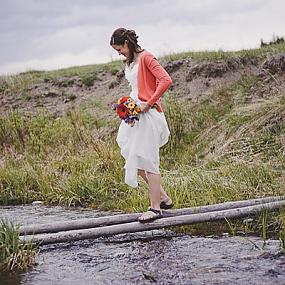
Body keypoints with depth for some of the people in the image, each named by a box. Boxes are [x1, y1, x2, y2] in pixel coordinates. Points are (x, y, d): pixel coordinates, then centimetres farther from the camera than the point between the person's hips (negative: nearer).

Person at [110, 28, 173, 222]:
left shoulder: (146, 58, -10)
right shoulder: (130, 63, 17)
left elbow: (166, 81, -21)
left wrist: (149, 103, -19)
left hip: (148, 115, -10)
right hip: (134, 115, 10)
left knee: (146, 160, -7)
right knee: (135, 160, 10)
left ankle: (156, 208, 0)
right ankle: (163, 197, 19)